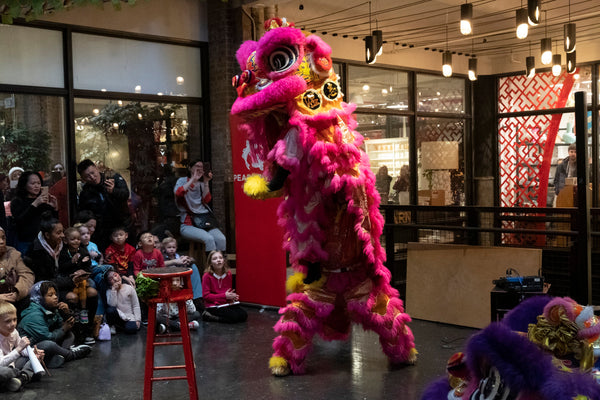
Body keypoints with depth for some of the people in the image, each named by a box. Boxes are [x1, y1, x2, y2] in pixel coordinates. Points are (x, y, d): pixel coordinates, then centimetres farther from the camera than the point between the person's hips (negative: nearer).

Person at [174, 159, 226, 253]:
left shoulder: (201, 184, 18)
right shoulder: (182, 181, 10)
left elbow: (206, 200, 3)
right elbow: (178, 193, -14)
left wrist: (206, 182, -2)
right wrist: (193, 179, -11)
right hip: (188, 224, -4)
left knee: (221, 239, -25)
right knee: (209, 239, -32)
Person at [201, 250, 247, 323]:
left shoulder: (228, 274, 5)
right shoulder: (207, 276, -12)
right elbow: (206, 295, -13)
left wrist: (233, 296, -6)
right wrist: (224, 296, -19)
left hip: (227, 304, 7)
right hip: (214, 306, -7)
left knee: (243, 315, -13)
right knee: (234, 317, -24)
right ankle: (208, 315, -5)